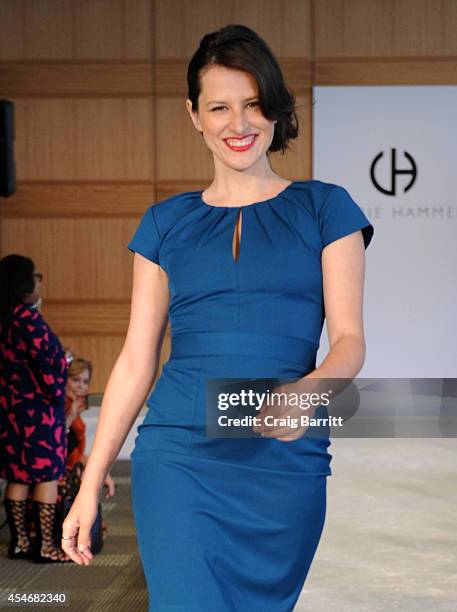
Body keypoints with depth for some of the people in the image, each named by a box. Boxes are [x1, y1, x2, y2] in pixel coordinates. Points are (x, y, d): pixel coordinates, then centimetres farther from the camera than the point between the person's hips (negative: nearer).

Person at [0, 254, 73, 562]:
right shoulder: (29, 319, -18)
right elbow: (49, 363, -19)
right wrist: (66, 358, 1)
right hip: (38, 409, -8)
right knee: (47, 475, 0)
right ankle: (46, 546, 2)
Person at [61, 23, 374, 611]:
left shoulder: (323, 209, 7)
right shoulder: (166, 222, 11)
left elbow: (349, 339, 0)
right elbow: (135, 362, 11)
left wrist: (305, 392, -22)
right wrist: (89, 485, 5)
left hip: (286, 463, 0)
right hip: (179, 458, 0)